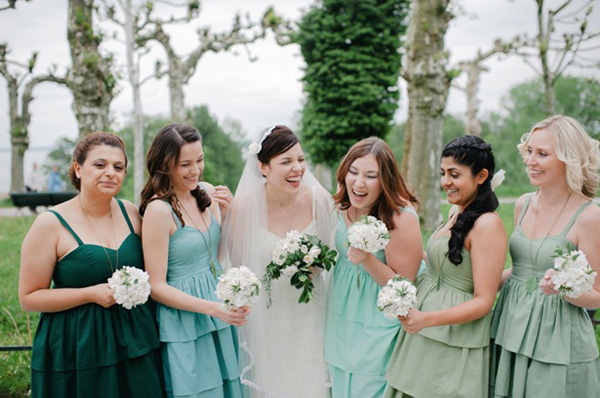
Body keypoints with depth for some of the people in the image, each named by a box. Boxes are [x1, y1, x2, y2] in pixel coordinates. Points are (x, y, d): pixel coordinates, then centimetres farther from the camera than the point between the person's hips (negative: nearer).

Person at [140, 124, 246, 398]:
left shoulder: (207, 193, 2)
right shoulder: (158, 210, -18)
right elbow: (156, 286, -16)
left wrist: (227, 210, -2)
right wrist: (213, 308, -22)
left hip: (219, 323, 7)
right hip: (183, 329, -7)